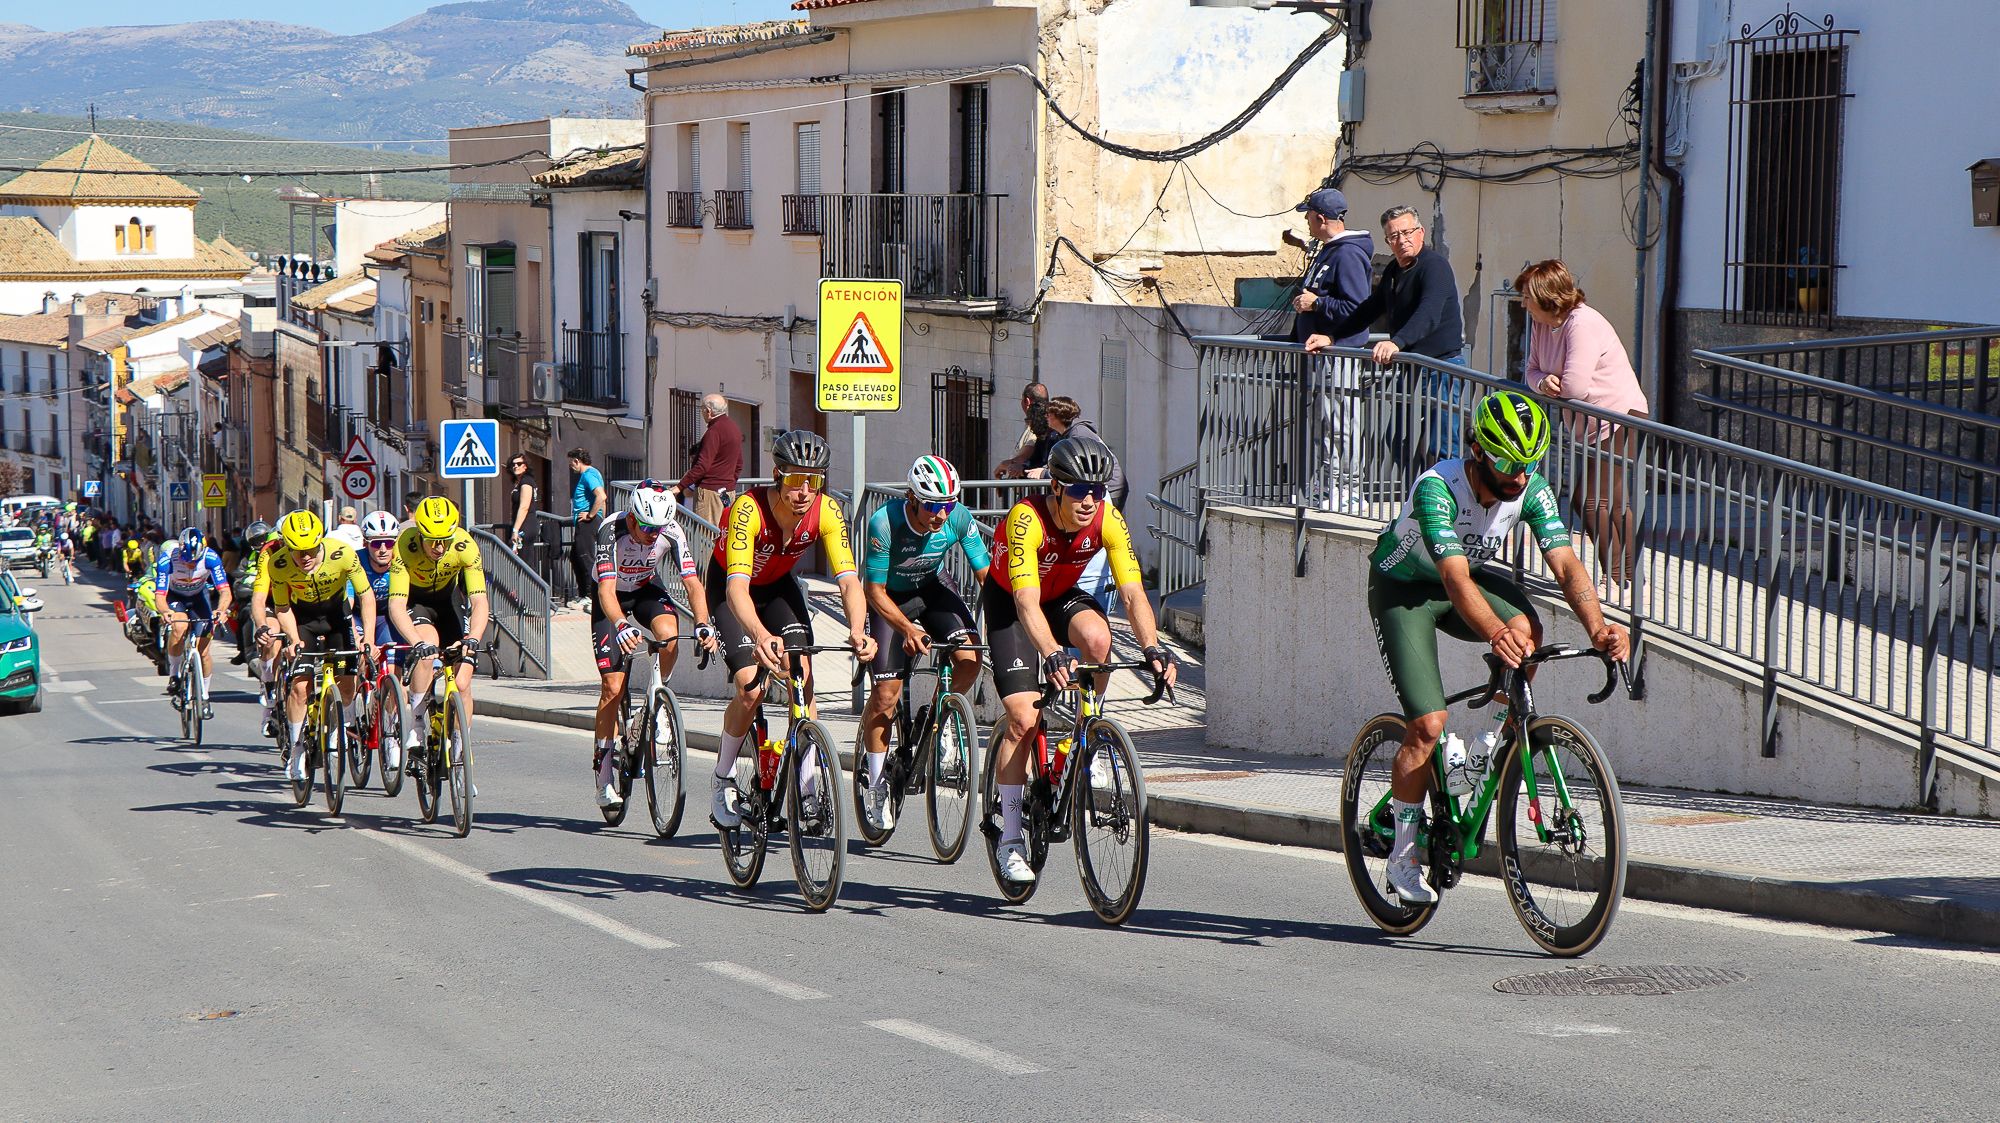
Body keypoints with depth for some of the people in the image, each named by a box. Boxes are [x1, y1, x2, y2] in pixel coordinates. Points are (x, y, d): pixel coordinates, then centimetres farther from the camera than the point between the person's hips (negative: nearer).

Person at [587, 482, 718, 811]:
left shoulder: (672, 533, -25)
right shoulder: (611, 531, -33)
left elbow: (692, 583, -26)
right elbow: (606, 590, -40)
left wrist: (703, 625, -43)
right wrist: (622, 626, -59)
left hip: (647, 590, 2)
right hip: (613, 598, -2)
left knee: (669, 635, -33)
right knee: (612, 687, -10)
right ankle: (605, 772, 1)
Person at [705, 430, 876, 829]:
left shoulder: (826, 512, -26)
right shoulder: (748, 509, -37)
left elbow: (848, 579, -31)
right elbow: (737, 587, -46)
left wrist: (858, 631, -50)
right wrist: (761, 635, -63)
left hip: (778, 586, 3)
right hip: (729, 586, -3)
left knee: (802, 676, -15)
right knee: (751, 688, -17)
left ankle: (807, 782, -5)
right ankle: (723, 779, 4)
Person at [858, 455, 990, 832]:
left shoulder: (959, 519, -23)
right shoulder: (884, 523, -32)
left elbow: (987, 576, -19)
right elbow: (875, 591, -24)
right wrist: (908, 629, -37)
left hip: (929, 592, 3)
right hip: (888, 600, -3)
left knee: (969, 659, -23)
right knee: (885, 695, -9)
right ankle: (875, 783, 9)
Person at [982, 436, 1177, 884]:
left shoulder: (1108, 520, -23)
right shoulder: (1026, 519, -35)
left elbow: (1132, 593, -27)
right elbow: (1027, 602, -43)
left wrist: (1153, 648, -44)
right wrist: (1053, 656, -58)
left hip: (1063, 596, 3)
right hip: (1009, 601, -3)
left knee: (1097, 637, -33)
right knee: (1024, 717, -15)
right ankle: (1010, 839, -4)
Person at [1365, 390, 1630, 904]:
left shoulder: (1531, 489, -19)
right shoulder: (1437, 486, -34)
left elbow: (1566, 564, -26)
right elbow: (1456, 579, -45)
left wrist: (1597, 625, -44)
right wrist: (1495, 634, -61)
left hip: (1468, 576, 4)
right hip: (1403, 588, -4)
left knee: (1527, 629, -30)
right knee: (1428, 725, -16)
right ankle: (1402, 856, 0)